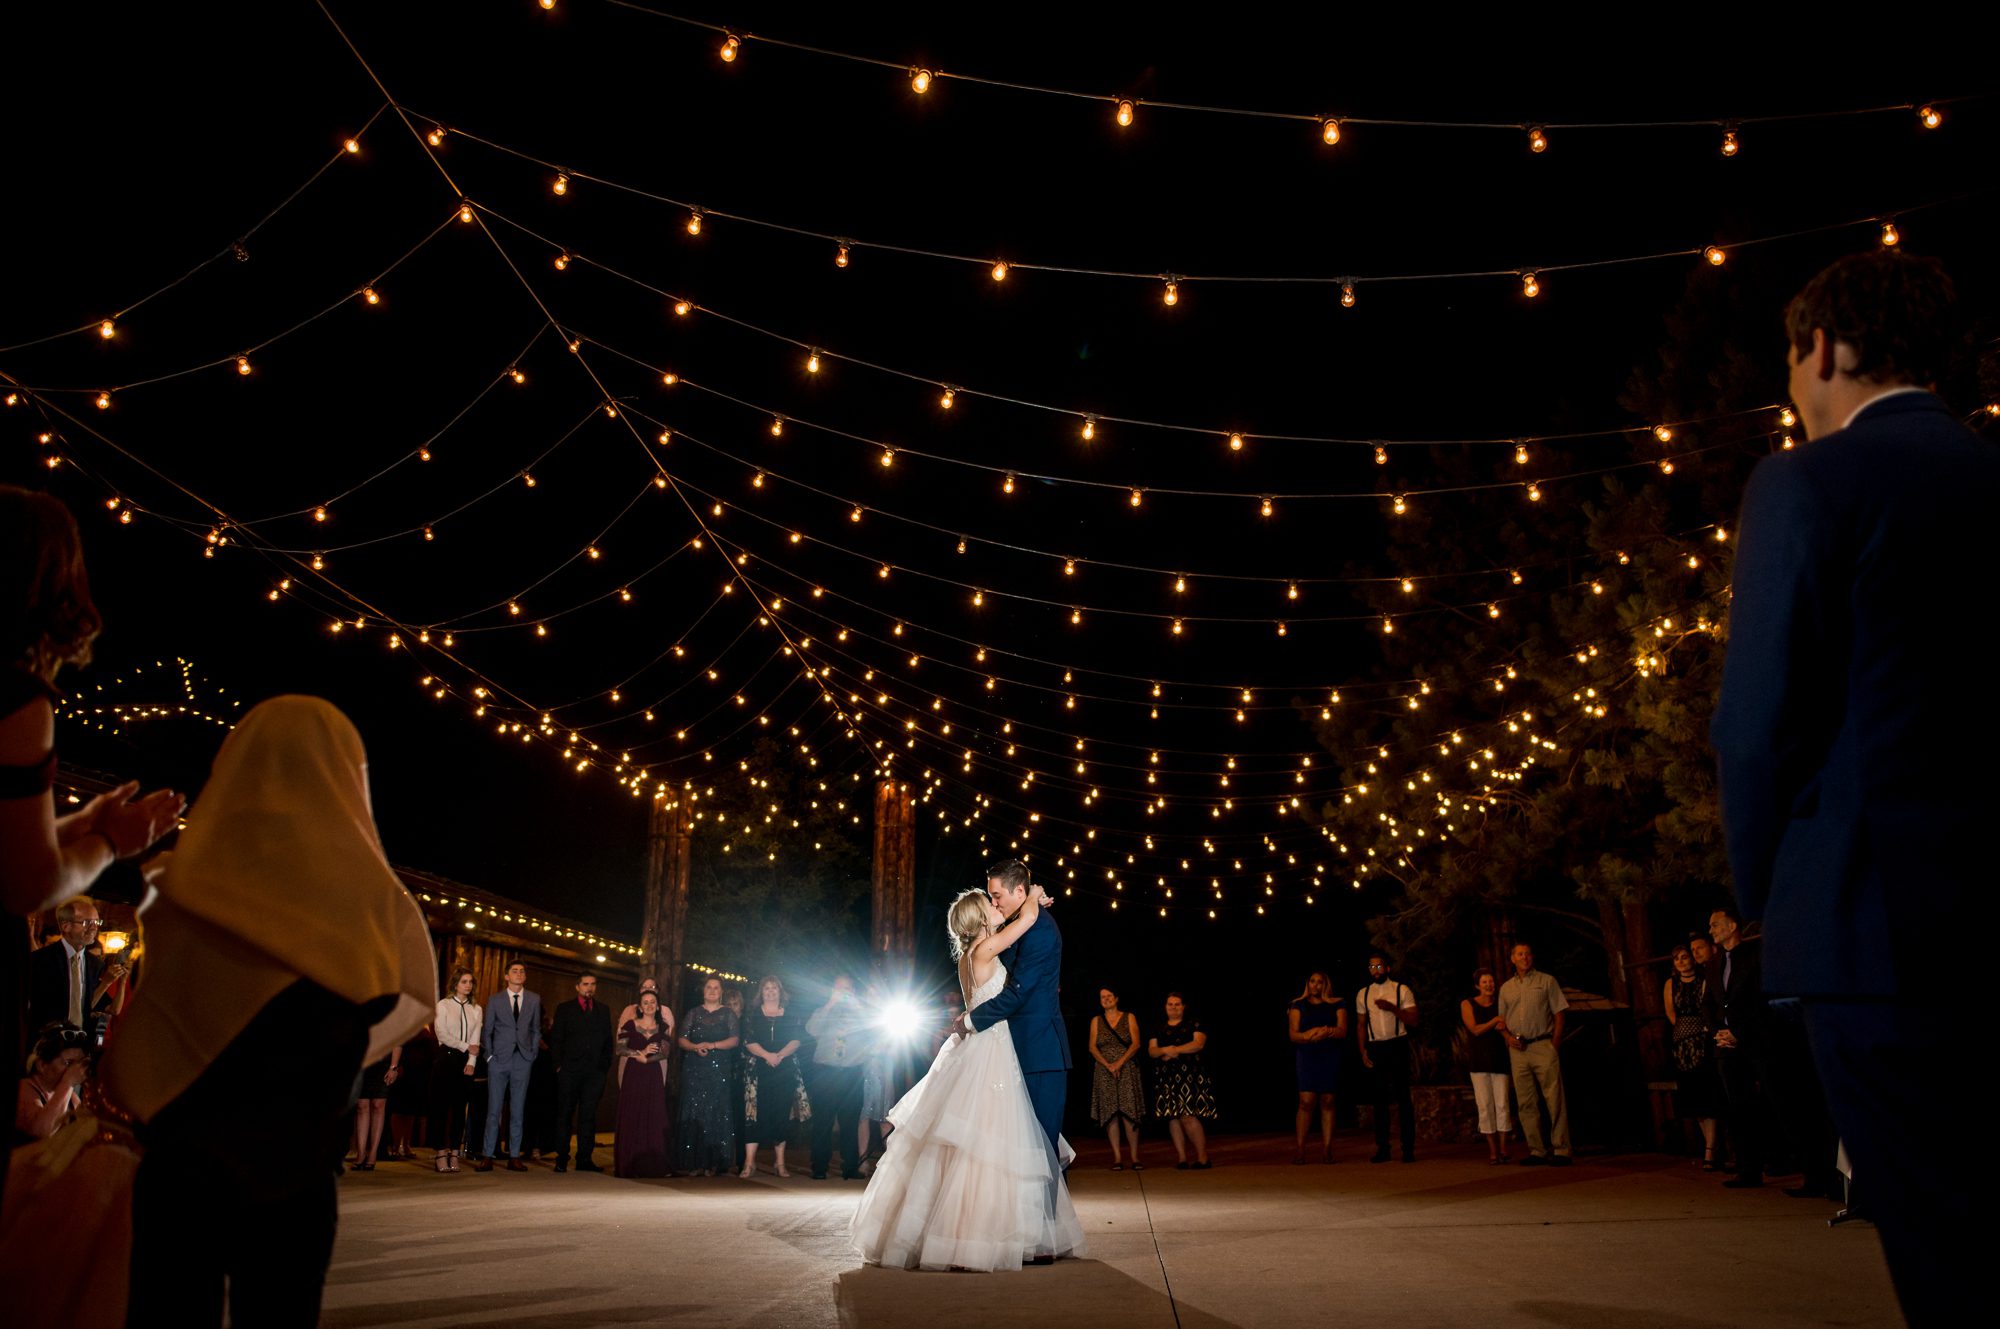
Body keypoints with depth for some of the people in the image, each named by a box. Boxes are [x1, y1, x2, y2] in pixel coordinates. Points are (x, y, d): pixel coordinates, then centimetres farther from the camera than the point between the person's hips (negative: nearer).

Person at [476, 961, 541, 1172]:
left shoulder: (534, 1000, 9)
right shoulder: (494, 1000, 6)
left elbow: (536, 1030, 11)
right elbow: (486, 1031, 7)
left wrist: (533, 1055, 3)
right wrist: (489, 1055, -2)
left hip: (523, 1060, 1)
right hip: (499, 1060, -1)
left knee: (518, 1111, 4)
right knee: (493, 1110, -1)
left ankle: (514, 1157, 8)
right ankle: (487, 1157, 4)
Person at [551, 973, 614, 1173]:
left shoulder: (603, 1011, 15)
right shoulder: (565, 1009, 8)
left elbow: (608, 1041, 13)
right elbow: (555, 1039, 4)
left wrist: (605, 1066, 4)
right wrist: (559, 1064, -5)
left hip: (594, 1072, 2)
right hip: (570, 1070, -2)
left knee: (588, 1115, 2)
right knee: (565, 1114, 0)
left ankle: (584, 1159, 6)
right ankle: (562, 1159, 5)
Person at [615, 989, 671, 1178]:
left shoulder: (663, 1028, 10)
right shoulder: (630, 1025, 6)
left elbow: (664, 1052, -2)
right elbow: (620, 1049, -4)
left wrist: (645, 1058, -14)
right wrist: (640, 1053, -14)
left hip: (654, 1077, 1)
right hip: (633, 1076, -1)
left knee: (653, 1118, -3)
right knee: (631, 1117, -3)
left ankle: (651, 1165, 0)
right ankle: (629, 1165, 1)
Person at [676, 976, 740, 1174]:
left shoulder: (727, 1014, 8)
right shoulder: (694, 1013, 12)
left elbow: (734, 1039, -2)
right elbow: (682, 1039, 5)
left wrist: (712, 1045, -15)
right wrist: (695, 1047, -15)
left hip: (718, 1070, -1)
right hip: (694, 1069, 2)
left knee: (715, 1114, -5)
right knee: (694, 1113, -3)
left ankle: (713, 1162, -1)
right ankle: (695, 1162, 1)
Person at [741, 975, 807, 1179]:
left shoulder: (790, 1015, 10)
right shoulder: (753, 1014, 7)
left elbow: (796, 1040, 1)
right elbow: (748, 1041, -3)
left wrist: (780, 1055, -16)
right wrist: (767, 1055, -17)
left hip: (785, 1070, 1)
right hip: (759, 1070, -1)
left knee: (782, 1114, 3)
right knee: (754, 1114, -7)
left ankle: (779, 1162, 11)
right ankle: (749, 1163, -5)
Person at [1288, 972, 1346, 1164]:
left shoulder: (1337, 1004, 9)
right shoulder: (1298, 1004, 9)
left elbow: (1342, 1031, -1)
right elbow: (1293, 1034, 1)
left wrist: (1327, 1032, -20)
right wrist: (1311, 1036, -17)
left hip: (1330, 1057, 1)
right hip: (1306, 1057, -1)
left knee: (1327, 1102, -1)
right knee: (1306, 1101, -10)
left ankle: (1326, 1150, 2)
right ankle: (1299, 1150, -6)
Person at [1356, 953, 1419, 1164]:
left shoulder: (1402, 990, 0)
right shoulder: (1363, 994, 10)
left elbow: (1413, 1021, -6)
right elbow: (1361, 1024, 14)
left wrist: (1392, 1008, -20)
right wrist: (1363, 1051, 4)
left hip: (1398, 1045, -3)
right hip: (1375, 1047, 3)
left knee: (1403, 1097, -2)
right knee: (1380, 1098, 5)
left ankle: (1408, 1148, 4)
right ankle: (1382, 1148, 11)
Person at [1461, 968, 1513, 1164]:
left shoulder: (1500, 1003, 10)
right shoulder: (1467, 1004, 4)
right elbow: (1475, 1029, -6)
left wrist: (1504, 1028, -5)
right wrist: (1496, 1021, -10)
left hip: (1499, 1059, 1)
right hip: (1479, 1061, -1)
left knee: (1502, 1104, -5)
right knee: (1485, 1105, -3)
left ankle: (1503, 1149, 1)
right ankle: (1492, 1150, 2)